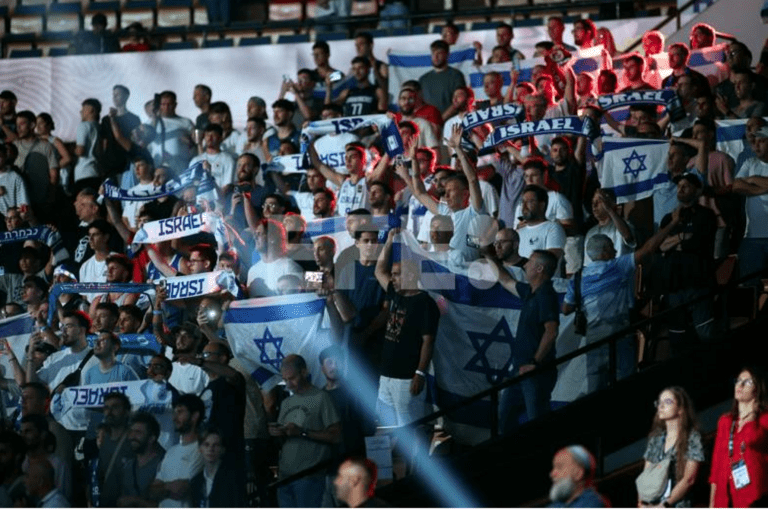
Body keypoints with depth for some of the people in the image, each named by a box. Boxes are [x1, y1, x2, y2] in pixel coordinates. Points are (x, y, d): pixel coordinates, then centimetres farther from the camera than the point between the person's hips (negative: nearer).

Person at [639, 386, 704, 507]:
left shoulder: (692, 438, 1)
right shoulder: (655, 439, 17)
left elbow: (688, 479, -7)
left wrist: (665, 504, -13)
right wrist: (642, 502, -3)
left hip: (677, 505, -5)